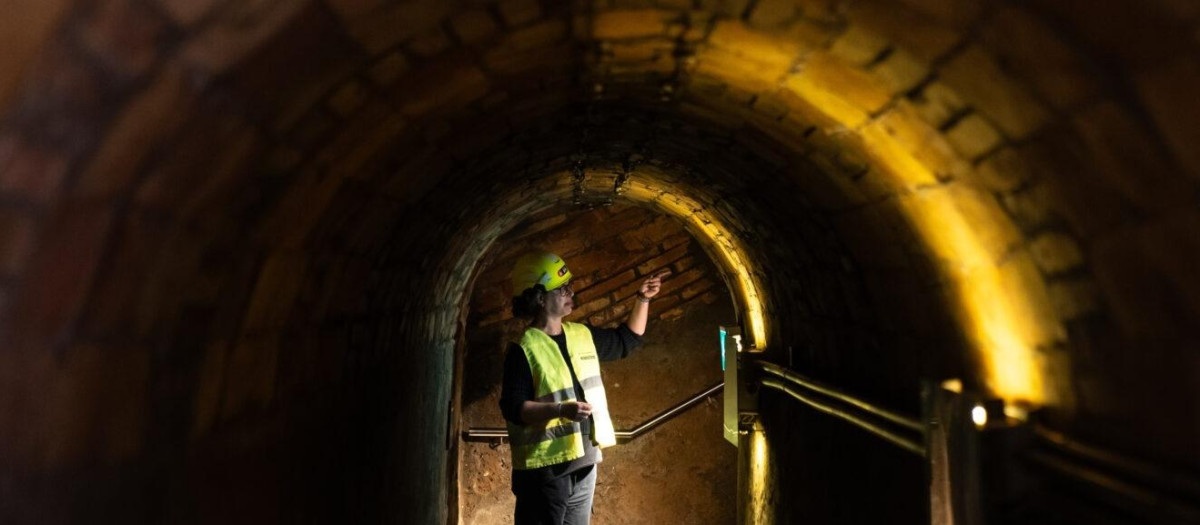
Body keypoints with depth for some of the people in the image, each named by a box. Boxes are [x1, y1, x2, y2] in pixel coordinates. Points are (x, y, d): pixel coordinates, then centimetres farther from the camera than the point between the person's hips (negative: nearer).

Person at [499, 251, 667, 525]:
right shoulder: (523, 350, -12)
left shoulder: (582, 335, 9)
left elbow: (626, 341, 24)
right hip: (544, 471, -7)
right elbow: (513, 408, -18)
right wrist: (561, 410, -29)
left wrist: (643, 299, 15)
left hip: (583, 466, 7)